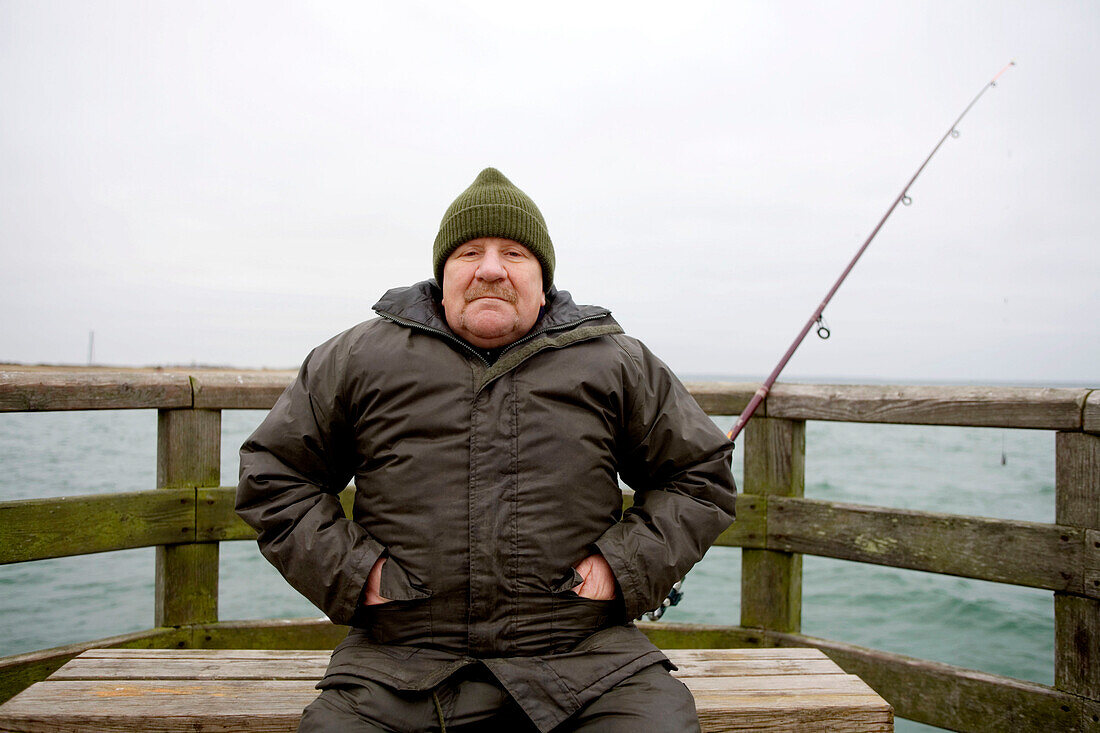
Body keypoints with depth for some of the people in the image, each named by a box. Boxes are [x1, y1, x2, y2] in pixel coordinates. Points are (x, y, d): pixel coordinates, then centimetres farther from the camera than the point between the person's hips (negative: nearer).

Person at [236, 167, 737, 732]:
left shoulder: (619, 365, 7)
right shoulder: (359, 359, 5)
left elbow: (702, 475, 15)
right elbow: (272, 473, 14)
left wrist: (625, 564, 0)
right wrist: (349, 569, 0)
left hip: (583, 658, 1)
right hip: (401, 664, 0)